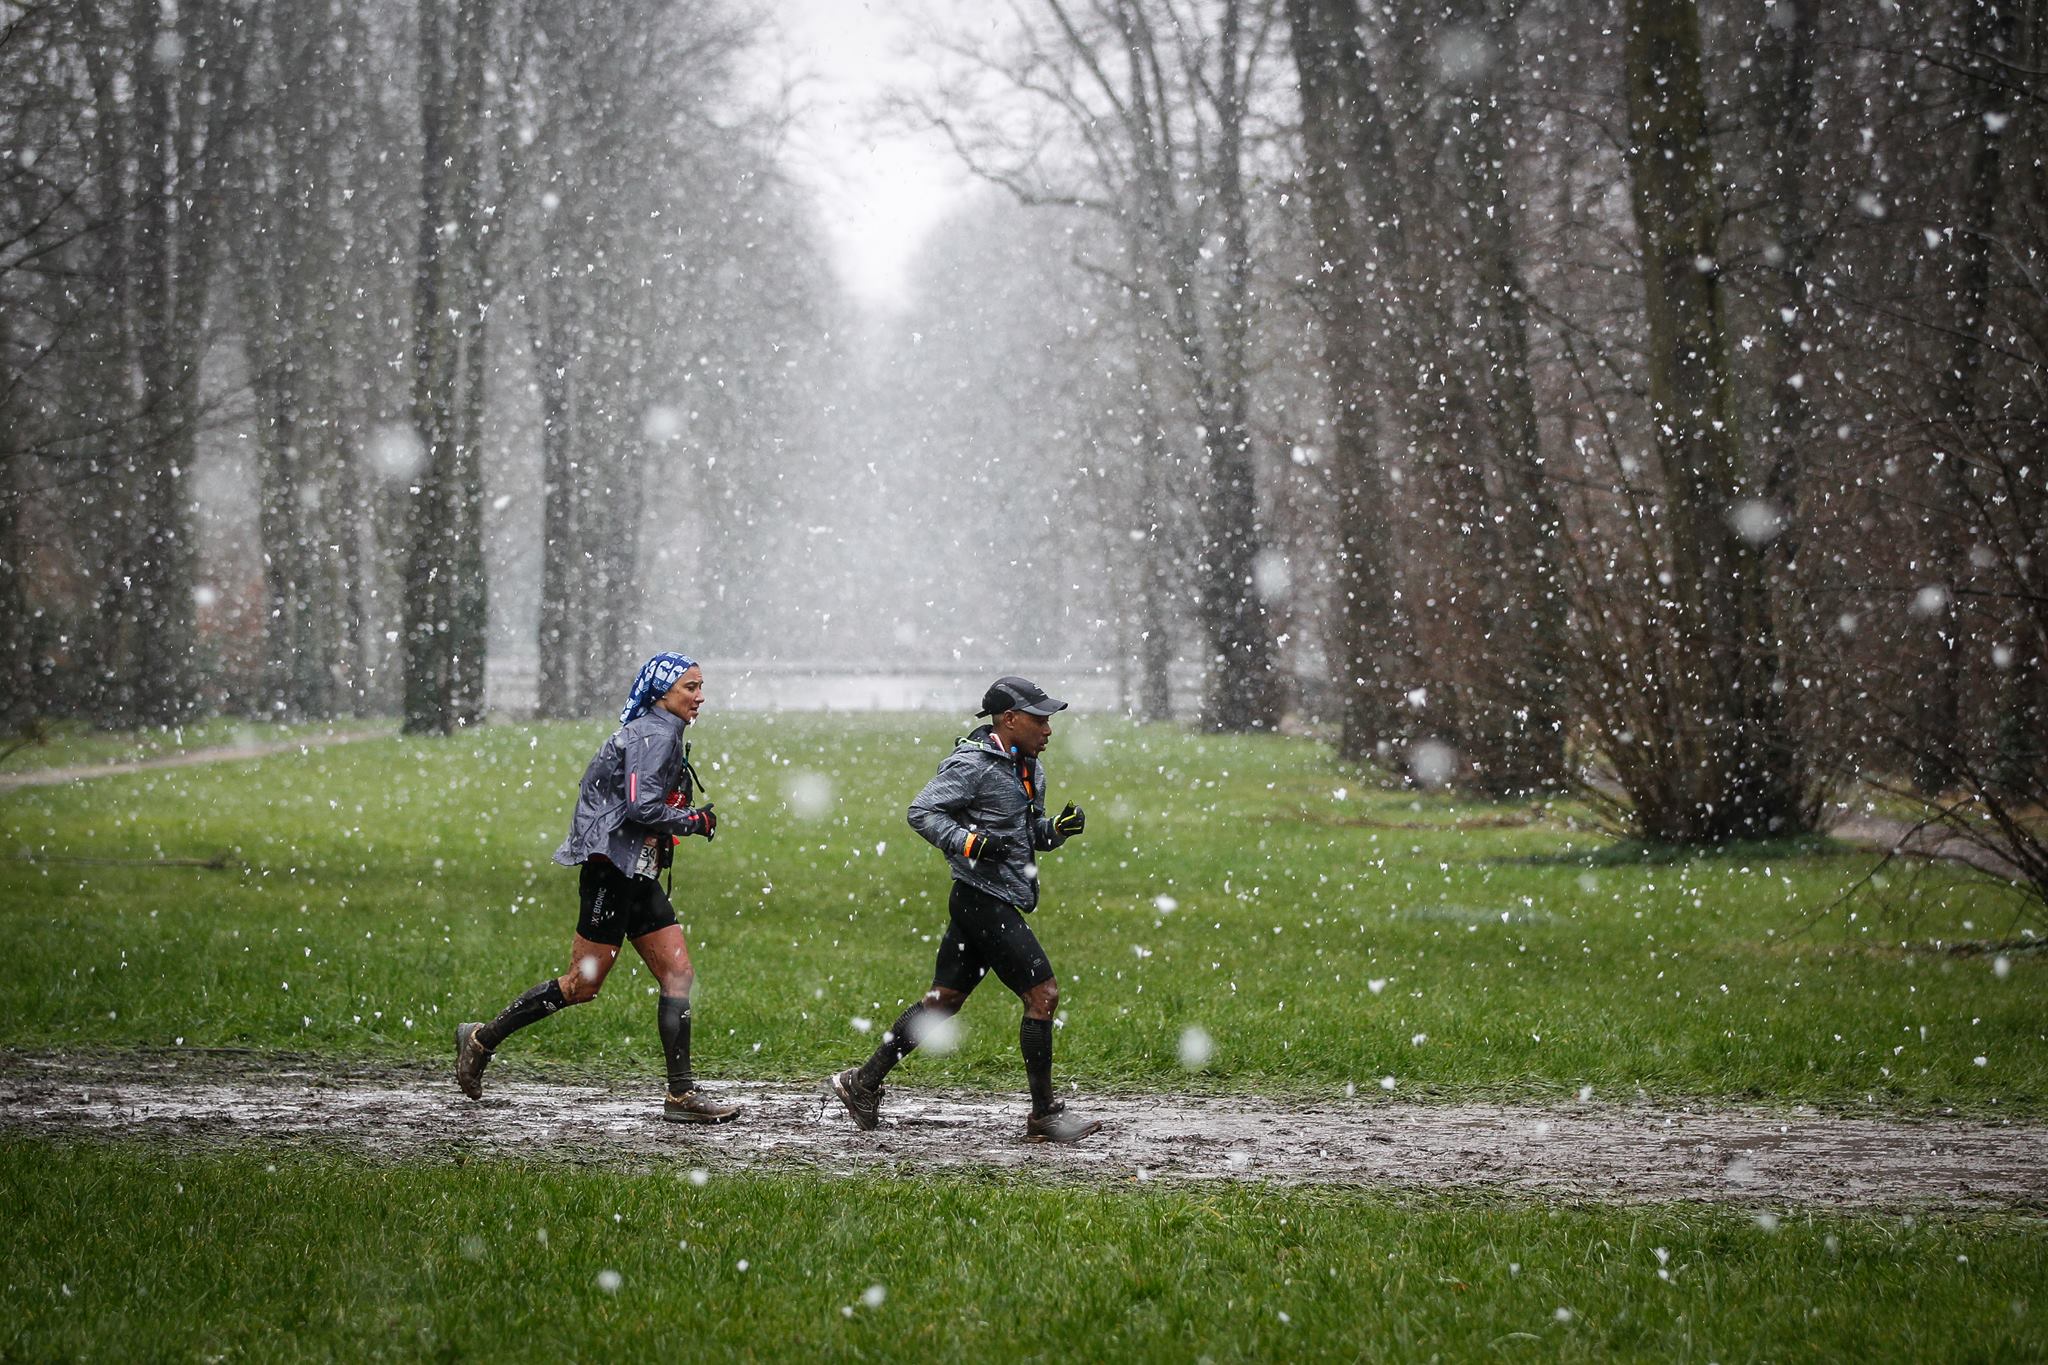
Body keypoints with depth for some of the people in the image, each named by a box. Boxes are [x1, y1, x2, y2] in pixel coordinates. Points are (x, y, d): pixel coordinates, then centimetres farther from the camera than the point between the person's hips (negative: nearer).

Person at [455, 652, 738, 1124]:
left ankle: (682, 1093, -1)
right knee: (582, 985, -5)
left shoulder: (663, 735, 18)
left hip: (639, 875, 10)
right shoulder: (653, 735, -13)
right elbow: (641, 806, -23)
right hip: (613, 869, -10)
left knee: (679, 975, 1)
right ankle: (482, 1040, 8)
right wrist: (694, 821, -12)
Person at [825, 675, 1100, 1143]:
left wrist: (1056, 828, 4)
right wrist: (969, 842, -27)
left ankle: (863, 1082, 20)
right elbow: (921, 811, -15)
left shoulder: (1029, 768, 15)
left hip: (1002, 902, 10)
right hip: (982, 898, -10)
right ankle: (1044, 1116, -3)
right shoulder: (972, 765, -14)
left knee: (943, 999, 12)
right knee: (1043, 993, -10)